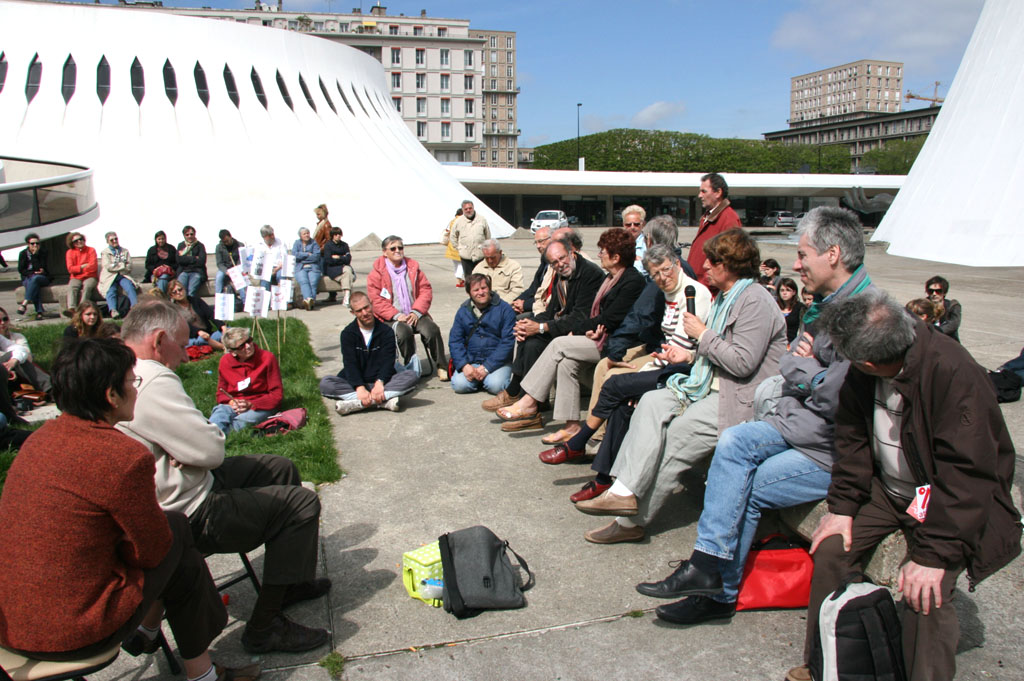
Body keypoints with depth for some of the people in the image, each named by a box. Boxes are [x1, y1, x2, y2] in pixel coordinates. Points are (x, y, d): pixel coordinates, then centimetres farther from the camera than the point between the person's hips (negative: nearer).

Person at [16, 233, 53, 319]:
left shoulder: (42, 253, 1)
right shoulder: (23, 254, 7)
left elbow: (40, 268, -12)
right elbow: (20, 270, 1)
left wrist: (34, 255, -16)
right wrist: (32, 273, -11)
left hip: (42, 278, -1)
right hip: (27, 278, 1)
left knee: (35, 279, -37)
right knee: (35, 285, -34)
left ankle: (25, 303, -44)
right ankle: (39, 311, -44)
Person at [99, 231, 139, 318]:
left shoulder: (125, 251, 21)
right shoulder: (105, 252, 13)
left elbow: (129, 267, 9)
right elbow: (108, 267, -3)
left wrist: (116, 266, -3)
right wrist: (123, 266, -2)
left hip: (123, 276, 2)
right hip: (110, 277, -2)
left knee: (130, 286, -30)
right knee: (111, 290, -30)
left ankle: (135, 305, -49)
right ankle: (113, 310, -52)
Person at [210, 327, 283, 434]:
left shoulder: (267, 358, -5)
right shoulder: (225, 361, 4)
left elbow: (277, 395, -5)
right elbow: (221, 393, 14)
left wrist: (251, 404, -18)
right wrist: (231, 402, -11)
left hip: (261, 407, -2)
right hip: (233, 405, 2)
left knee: (241, 421, -36)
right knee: (219, 414, -34)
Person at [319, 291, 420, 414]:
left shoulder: (386, 331, 3)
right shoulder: (347, 333, 2)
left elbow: (387, 361, -8)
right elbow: (350, 364, -9)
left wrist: (379, 383, -28)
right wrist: (360, 388, -27)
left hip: (382, 382, 0)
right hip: (355, 384, 0)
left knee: (412, 376, -26)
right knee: (325, 383, -27)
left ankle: (357, 403, -37)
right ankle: (383, 401, -37)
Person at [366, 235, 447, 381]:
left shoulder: (413, 267, 15)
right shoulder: (377, 272, 3)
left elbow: (426, 290, 7)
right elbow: (375, 299, -6)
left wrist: (416, 312, -9)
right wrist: (397, 315, -17)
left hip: (414, 314, 3)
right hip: (391, 318, -3)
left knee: (432, 330, -26)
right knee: (404, 332, -35)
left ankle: (442, 367, -15)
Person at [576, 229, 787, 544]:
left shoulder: (755, 300, -13)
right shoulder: (725, 297, 18)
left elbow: (743, 362, -22)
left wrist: (702, 334, -12)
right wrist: (691, 355, 8)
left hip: (742, 399, -9)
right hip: (712, 387, 10)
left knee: (675, 434, -22)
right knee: (652, 403, -13)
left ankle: (632, 520, -13)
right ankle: (624, 491, -22)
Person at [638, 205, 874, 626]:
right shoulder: (826, 304, 11)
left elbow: (837, 397, -26)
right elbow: (788, 367, 11)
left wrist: (803, 368, -7)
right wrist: (804, 369, -13)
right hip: (801, 424, 8)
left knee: (746, 489, -13)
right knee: (734, 442, -12)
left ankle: (720, 593, 4)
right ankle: (708, 566, -10)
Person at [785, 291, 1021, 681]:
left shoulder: (955, 375, -32)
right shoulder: (862, 376, -12)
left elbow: (966, 476, -30)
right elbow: (853, 439, 2)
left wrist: (933, 554, -31)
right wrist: (842, 505, -5)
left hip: (947, 500, -5)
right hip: (887, 487, 6)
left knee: (925, 596, -23)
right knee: (831, 550, -4)